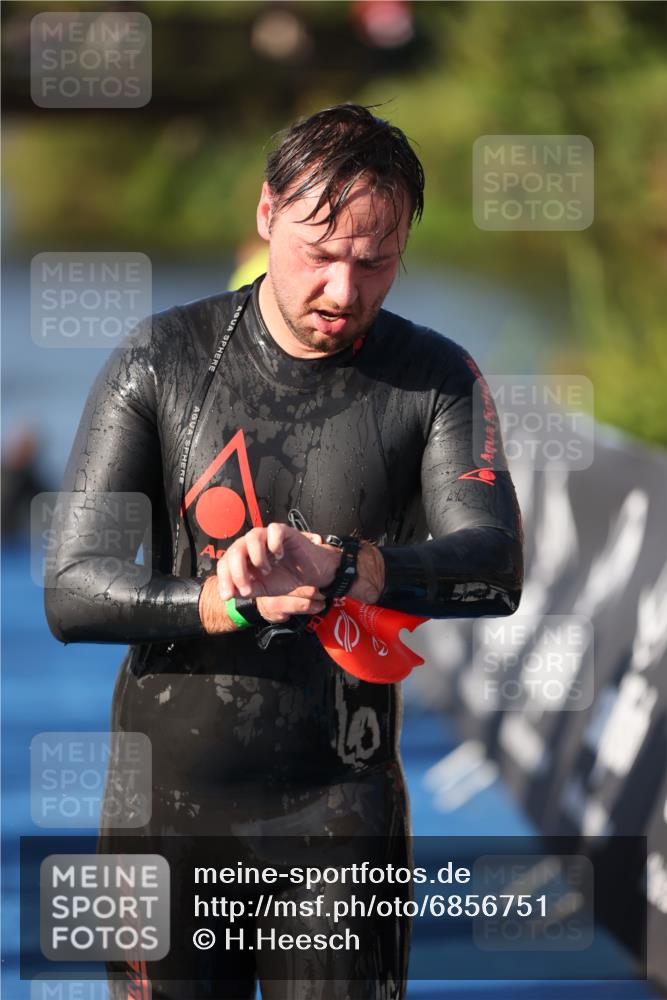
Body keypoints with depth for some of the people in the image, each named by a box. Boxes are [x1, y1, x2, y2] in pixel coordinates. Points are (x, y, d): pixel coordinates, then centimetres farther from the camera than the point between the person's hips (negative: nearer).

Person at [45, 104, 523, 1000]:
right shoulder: (162, 362, -1)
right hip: (165, 801, 0)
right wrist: (231, 603, -25)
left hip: (339, 806, 0)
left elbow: (495, 568, -16)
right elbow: (71, 593, -7)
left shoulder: (436, 380, 0)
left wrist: (335, 565, -35)